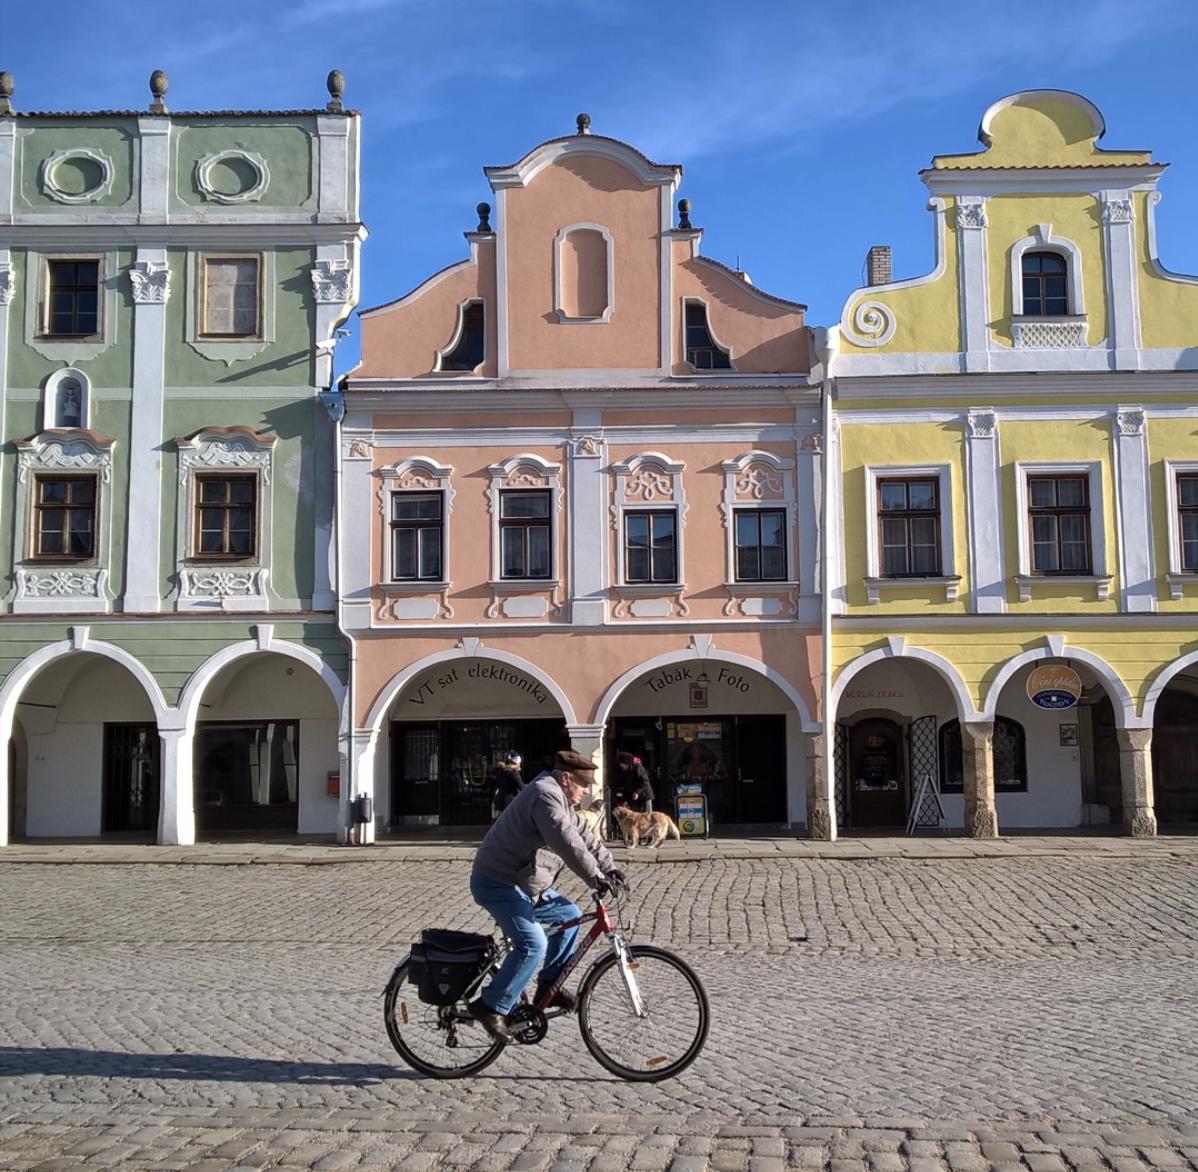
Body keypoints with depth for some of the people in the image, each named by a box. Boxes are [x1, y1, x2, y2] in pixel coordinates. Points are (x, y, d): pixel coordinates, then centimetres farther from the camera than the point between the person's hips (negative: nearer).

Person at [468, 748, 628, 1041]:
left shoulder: (559, 798, 15)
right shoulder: (545, 795, -20)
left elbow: (584, 836, 15)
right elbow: (567, 842, -31)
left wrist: (610, 868, 5)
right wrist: (596, 878, -32)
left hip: (523, 884, 11)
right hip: (497, 883, -11)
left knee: (569, 915, 11)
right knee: (533, 944, -21)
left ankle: (548, 986, 19)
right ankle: (490, 1006, -11)